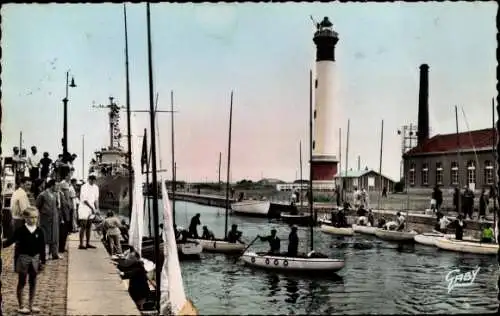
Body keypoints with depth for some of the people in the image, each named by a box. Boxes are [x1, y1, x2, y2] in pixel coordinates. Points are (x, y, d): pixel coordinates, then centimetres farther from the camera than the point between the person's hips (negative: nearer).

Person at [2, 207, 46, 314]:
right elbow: (11, 240, -9)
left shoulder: (39, 231, -2)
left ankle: (31, 305, 22)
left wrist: (42, 261, 3)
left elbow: (42, 247, 2)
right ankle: (21, 306, 15)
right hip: (23, 258, -3)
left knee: (33, 282, 11)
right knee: (21, 282, 7)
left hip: (35, 259, 3)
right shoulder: (20, 230, -9)